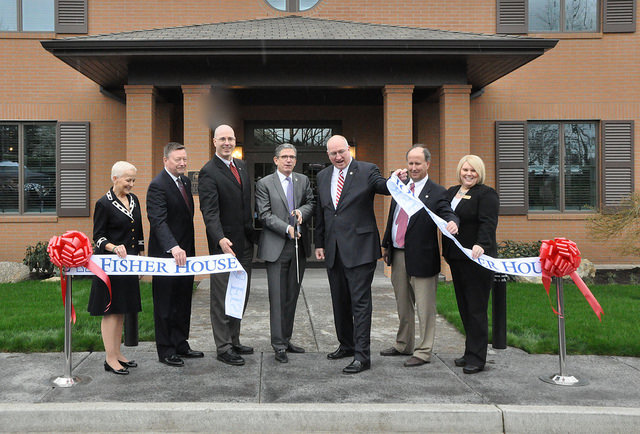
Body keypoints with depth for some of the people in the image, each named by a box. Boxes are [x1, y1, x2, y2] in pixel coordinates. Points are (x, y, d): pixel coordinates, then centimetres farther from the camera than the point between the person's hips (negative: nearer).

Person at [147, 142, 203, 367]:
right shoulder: (158, 185, -16)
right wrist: (173, 247, -41)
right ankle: (166, 351, 15)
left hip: (185, 251, 8)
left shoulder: (185, 181, 11)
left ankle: (181, 344, 28)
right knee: (165, 305, 4)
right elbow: (158, 221, -28)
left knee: (183, 302, 16)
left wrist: (189, 249, 14)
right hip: (166, 254, -8)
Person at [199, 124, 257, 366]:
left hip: (245, 243, 8)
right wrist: (220, 239, -35)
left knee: (241, 295, 15)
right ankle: (223, 348, 11)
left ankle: (234, 341, 27)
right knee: (222, 298, 1)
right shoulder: (209, 172, -12)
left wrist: (253, 234, 14)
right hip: (224, 244, -8)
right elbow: (210, 212, -21)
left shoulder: (241, 166, 13)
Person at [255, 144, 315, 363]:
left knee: (292, 296, 11)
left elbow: (312, 203, 11)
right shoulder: (264, 184, -2)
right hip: (276, 248, -5)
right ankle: (278, 345, 4)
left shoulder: (303, 181, 11)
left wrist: (302, 211, -11)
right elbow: (265, 214, -8)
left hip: (299, 246, 5)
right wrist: (287, 228, -17)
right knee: (278, 297, -3)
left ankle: (286, 339, 22)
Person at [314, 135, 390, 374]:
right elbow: (320, 213, 17)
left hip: (359, 248, -6)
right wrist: (319, 243, 14)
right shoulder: (323, 176, 13)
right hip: (333, 249, 6)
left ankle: (362, 355, -2)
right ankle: (346, 345, 30)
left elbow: (383, 186, -19)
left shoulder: (366, 171, -3)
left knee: (360, 302, -6)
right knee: (340, 301, 15)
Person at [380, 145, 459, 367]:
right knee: (403, 305, 19)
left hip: (421, 257, -6)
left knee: (424, 307, 2)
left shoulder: (437, 192, -6)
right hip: (398, 255, 7)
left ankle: (423, 352, 13)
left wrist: (452, 223, -42)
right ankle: (404, 345, 34)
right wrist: (386, 244, 19)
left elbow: (447, 213, -19)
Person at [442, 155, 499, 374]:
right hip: (456, 258, 8)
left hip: (476, 259, -7)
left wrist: (480, 244, -34)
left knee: (476, 308, -4)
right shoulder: (452, 192, 17)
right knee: (464, 306, 12)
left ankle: (477, 358, 2)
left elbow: (488, 223, -19)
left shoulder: (486, 194, -6)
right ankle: (470, 352, 22)